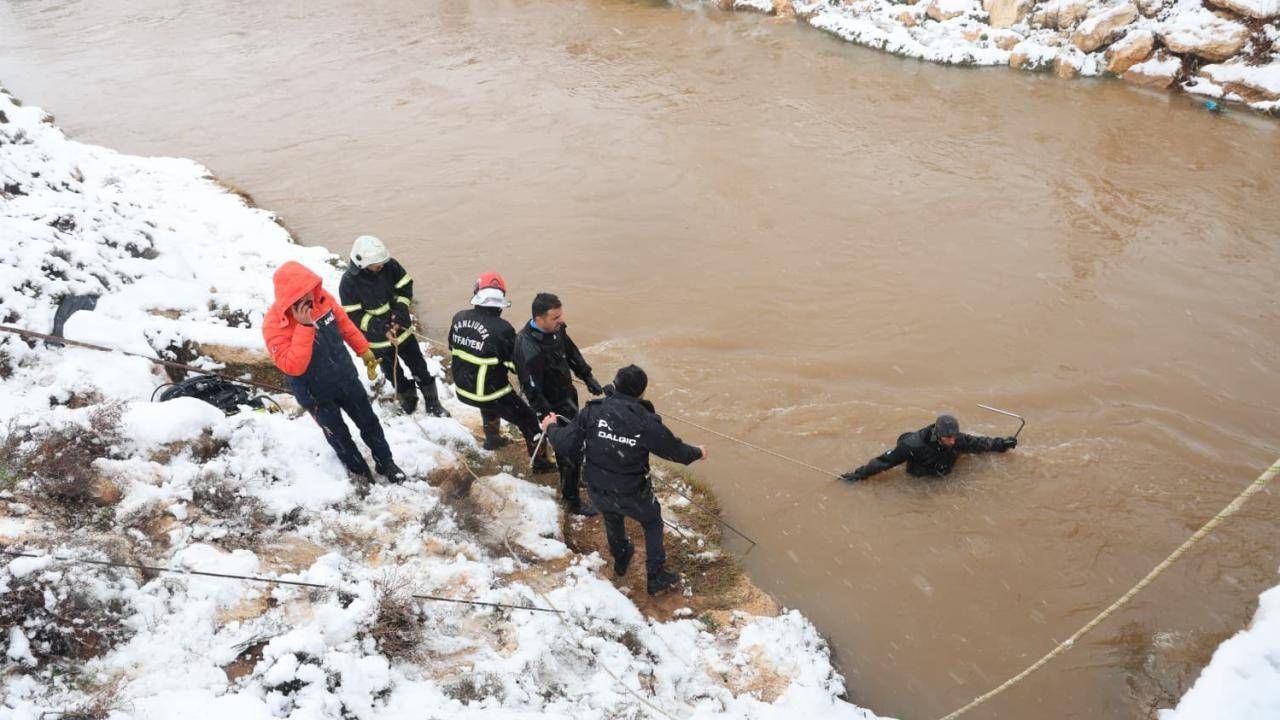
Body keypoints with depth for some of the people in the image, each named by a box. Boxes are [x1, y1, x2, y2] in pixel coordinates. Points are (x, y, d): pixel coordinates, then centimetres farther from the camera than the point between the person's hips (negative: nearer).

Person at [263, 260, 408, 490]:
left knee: (369, 422, 19)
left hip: (346, 378, 4)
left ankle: (385, 462, 42)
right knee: (338, 435, 17)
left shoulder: (322, 298, -15)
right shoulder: (274, 325, -29)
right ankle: (359, 471, 42)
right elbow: (293, 367, -35)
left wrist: (364, 351, 10)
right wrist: (304, 327, -40)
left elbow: (344, 324, 3)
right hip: (317, 394, -4)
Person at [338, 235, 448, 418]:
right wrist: (378, 326, -29)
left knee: (420, 368, 15)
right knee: (395, 374, 19)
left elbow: (405, 286, -4)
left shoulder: (389, 265, -18)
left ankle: (433, 403, 33)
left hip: (402, 329, 2)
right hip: (377, 339, -2)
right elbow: (353, 316, -19)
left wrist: (401, 309, -18)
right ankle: (408, 399, 45)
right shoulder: (349, 282, -24)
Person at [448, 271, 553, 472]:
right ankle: (540, 462, 24)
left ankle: (492, 439, 57)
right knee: (528, 421, 13)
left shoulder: (459, 318, -9)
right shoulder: (501, 329, -28)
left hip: (463, 389, 6)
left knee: (490, 406, 39)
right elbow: (519, 364, -18)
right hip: (491, 393, -6)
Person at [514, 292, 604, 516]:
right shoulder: (529, 350, -37)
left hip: (567, 394, 8)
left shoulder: (556, 329, -12)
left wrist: (588, 377, 13)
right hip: (553, 405, -8)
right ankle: (571, 501, 22)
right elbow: (533, 392, -30)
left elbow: (572, 352, 8)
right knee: (570, 452, 3)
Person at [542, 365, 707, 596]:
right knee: (652, 524, 26)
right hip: (631, 495, -3)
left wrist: (551, 428, 5)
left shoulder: (593, 410, -19)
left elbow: (565, 446, -16)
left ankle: (621, 560, 60)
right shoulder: (647, 422, -23)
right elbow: (675, 450, -9)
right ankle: (657, 577, 34)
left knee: (612, 518, 35)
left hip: (596, 490, 3)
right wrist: (697, 452, 13)